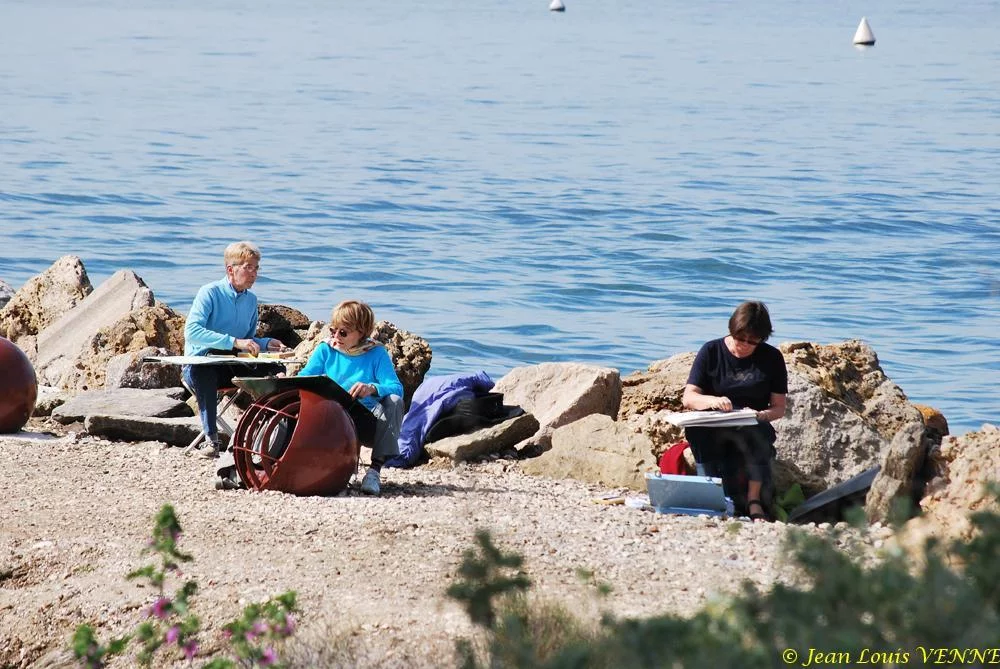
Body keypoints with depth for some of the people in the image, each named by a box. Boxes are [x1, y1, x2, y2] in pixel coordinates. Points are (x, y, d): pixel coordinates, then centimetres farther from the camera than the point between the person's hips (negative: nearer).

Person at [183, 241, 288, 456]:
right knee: (204, 371, -42)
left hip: (231, 367, 6)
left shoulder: (251, 300, 11)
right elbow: (192, 332, -26)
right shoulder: (210, 293, -11)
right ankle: (212, 439, -39)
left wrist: (267, 343, -2)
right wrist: (234, 342, -33)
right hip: (199, 364, -6)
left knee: (276, 369, -16)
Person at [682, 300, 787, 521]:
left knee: (760, 433, -36)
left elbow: (779, 408, 4)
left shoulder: (771, 358, 4)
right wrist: (712, 401, -25)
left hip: (752, 429, 0)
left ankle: (754, 501, -35)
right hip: (712, 432, 0)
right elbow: (688, 398, -2)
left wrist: (762, 415, -20)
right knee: (696, 429, -34)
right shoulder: (711, 352, 3)